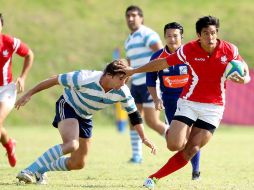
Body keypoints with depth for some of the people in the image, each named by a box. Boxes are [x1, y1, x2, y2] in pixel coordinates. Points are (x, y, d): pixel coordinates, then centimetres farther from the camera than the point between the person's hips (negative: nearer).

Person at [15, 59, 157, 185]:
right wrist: (29, 94, -21)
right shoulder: (85, 80, -35)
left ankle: (41, 171, 25)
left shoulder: (123, 92, -20)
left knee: (78, 164, 6)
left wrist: (144, 138, -8)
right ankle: (30, 171, -30)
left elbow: (134, 114, -4)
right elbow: (55, 80, -25)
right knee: (72, 144, -34)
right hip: (68, 107, -6)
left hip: (85, 117, 6)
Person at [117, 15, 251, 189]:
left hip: (214, 107, 1)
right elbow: (163, 63, -1)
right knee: (174, 145, -16)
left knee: (190, 151, -7)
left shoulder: (230, 50, -9)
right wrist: (133, 71, 2)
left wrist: (244, 79, -19)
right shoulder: (188, 50, -12)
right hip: (189, 102, -1)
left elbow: (244, 67, 7)